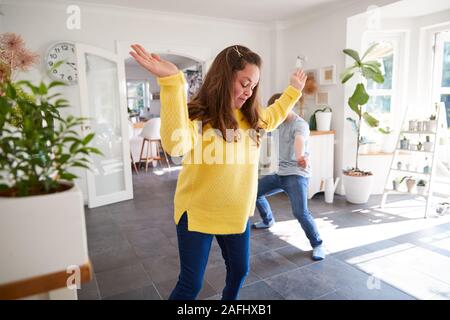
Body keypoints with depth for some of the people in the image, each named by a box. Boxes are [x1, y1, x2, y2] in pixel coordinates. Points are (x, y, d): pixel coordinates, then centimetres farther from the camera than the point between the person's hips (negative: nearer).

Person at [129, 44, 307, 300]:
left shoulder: (251, 116, 2)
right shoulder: (198, 115, -21)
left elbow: (273, 116, 27)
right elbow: (176, 144, -44)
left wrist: (294, 90, 29)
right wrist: (171, 82, -51)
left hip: (237, 213, 6)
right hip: (198, 213, -6)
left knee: (239, 270, 22)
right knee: (191, 284, 6)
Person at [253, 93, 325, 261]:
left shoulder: (300, 124, -17)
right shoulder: (280, 122, 10)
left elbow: (299, 140, -41)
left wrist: (300, 155, -62)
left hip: (296, 174, -8)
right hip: (279, 173, 9)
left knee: (301, 212, -23)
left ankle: (317, 244, 1)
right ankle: (268, 220, 39)